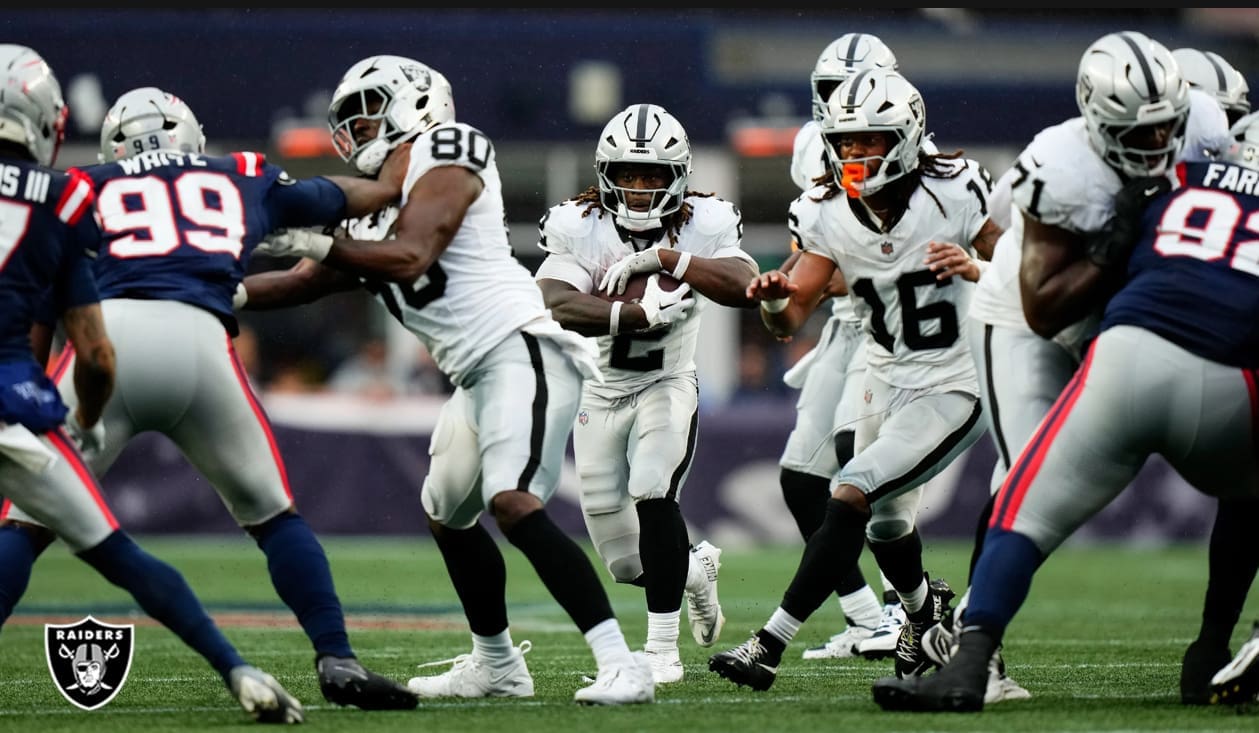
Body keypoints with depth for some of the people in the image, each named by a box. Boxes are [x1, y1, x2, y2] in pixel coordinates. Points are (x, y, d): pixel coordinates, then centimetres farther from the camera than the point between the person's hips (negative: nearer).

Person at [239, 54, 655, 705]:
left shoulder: (440, 159, -5)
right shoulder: (374, 205, 21)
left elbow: (408, 259, -18)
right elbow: (304, 283, 23)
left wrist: (310, 242, -15)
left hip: (520, 352, -11)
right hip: (478, 376, 11)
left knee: (513, 504, -26)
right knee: (446, 514, 24)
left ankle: (621, 664, -32)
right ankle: (497, 666, 39)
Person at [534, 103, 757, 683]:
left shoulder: (703, 226, -13)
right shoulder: (578, 227, -15)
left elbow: (743, 286, -30)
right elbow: (559, 306, -32)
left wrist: (665, 259, -37)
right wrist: (639, 314, -45)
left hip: (668, 385, -1)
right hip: (598, 392, 1)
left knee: (652, 491, -29)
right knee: (626, 564, 3)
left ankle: (663, 647, -19)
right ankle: (696, 569, 39)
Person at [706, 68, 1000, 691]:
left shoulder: (952, 196, -19)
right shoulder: (829, 217, -7)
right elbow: (789, 322, -5)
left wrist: (976, 269, -31)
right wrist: (774, 299, -29)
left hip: (952, 388, -6)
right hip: (886, 383, 6)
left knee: (851, 496, -20)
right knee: (886, 522, 22)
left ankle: (770, 645, -21)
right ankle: (924, 605, 56)